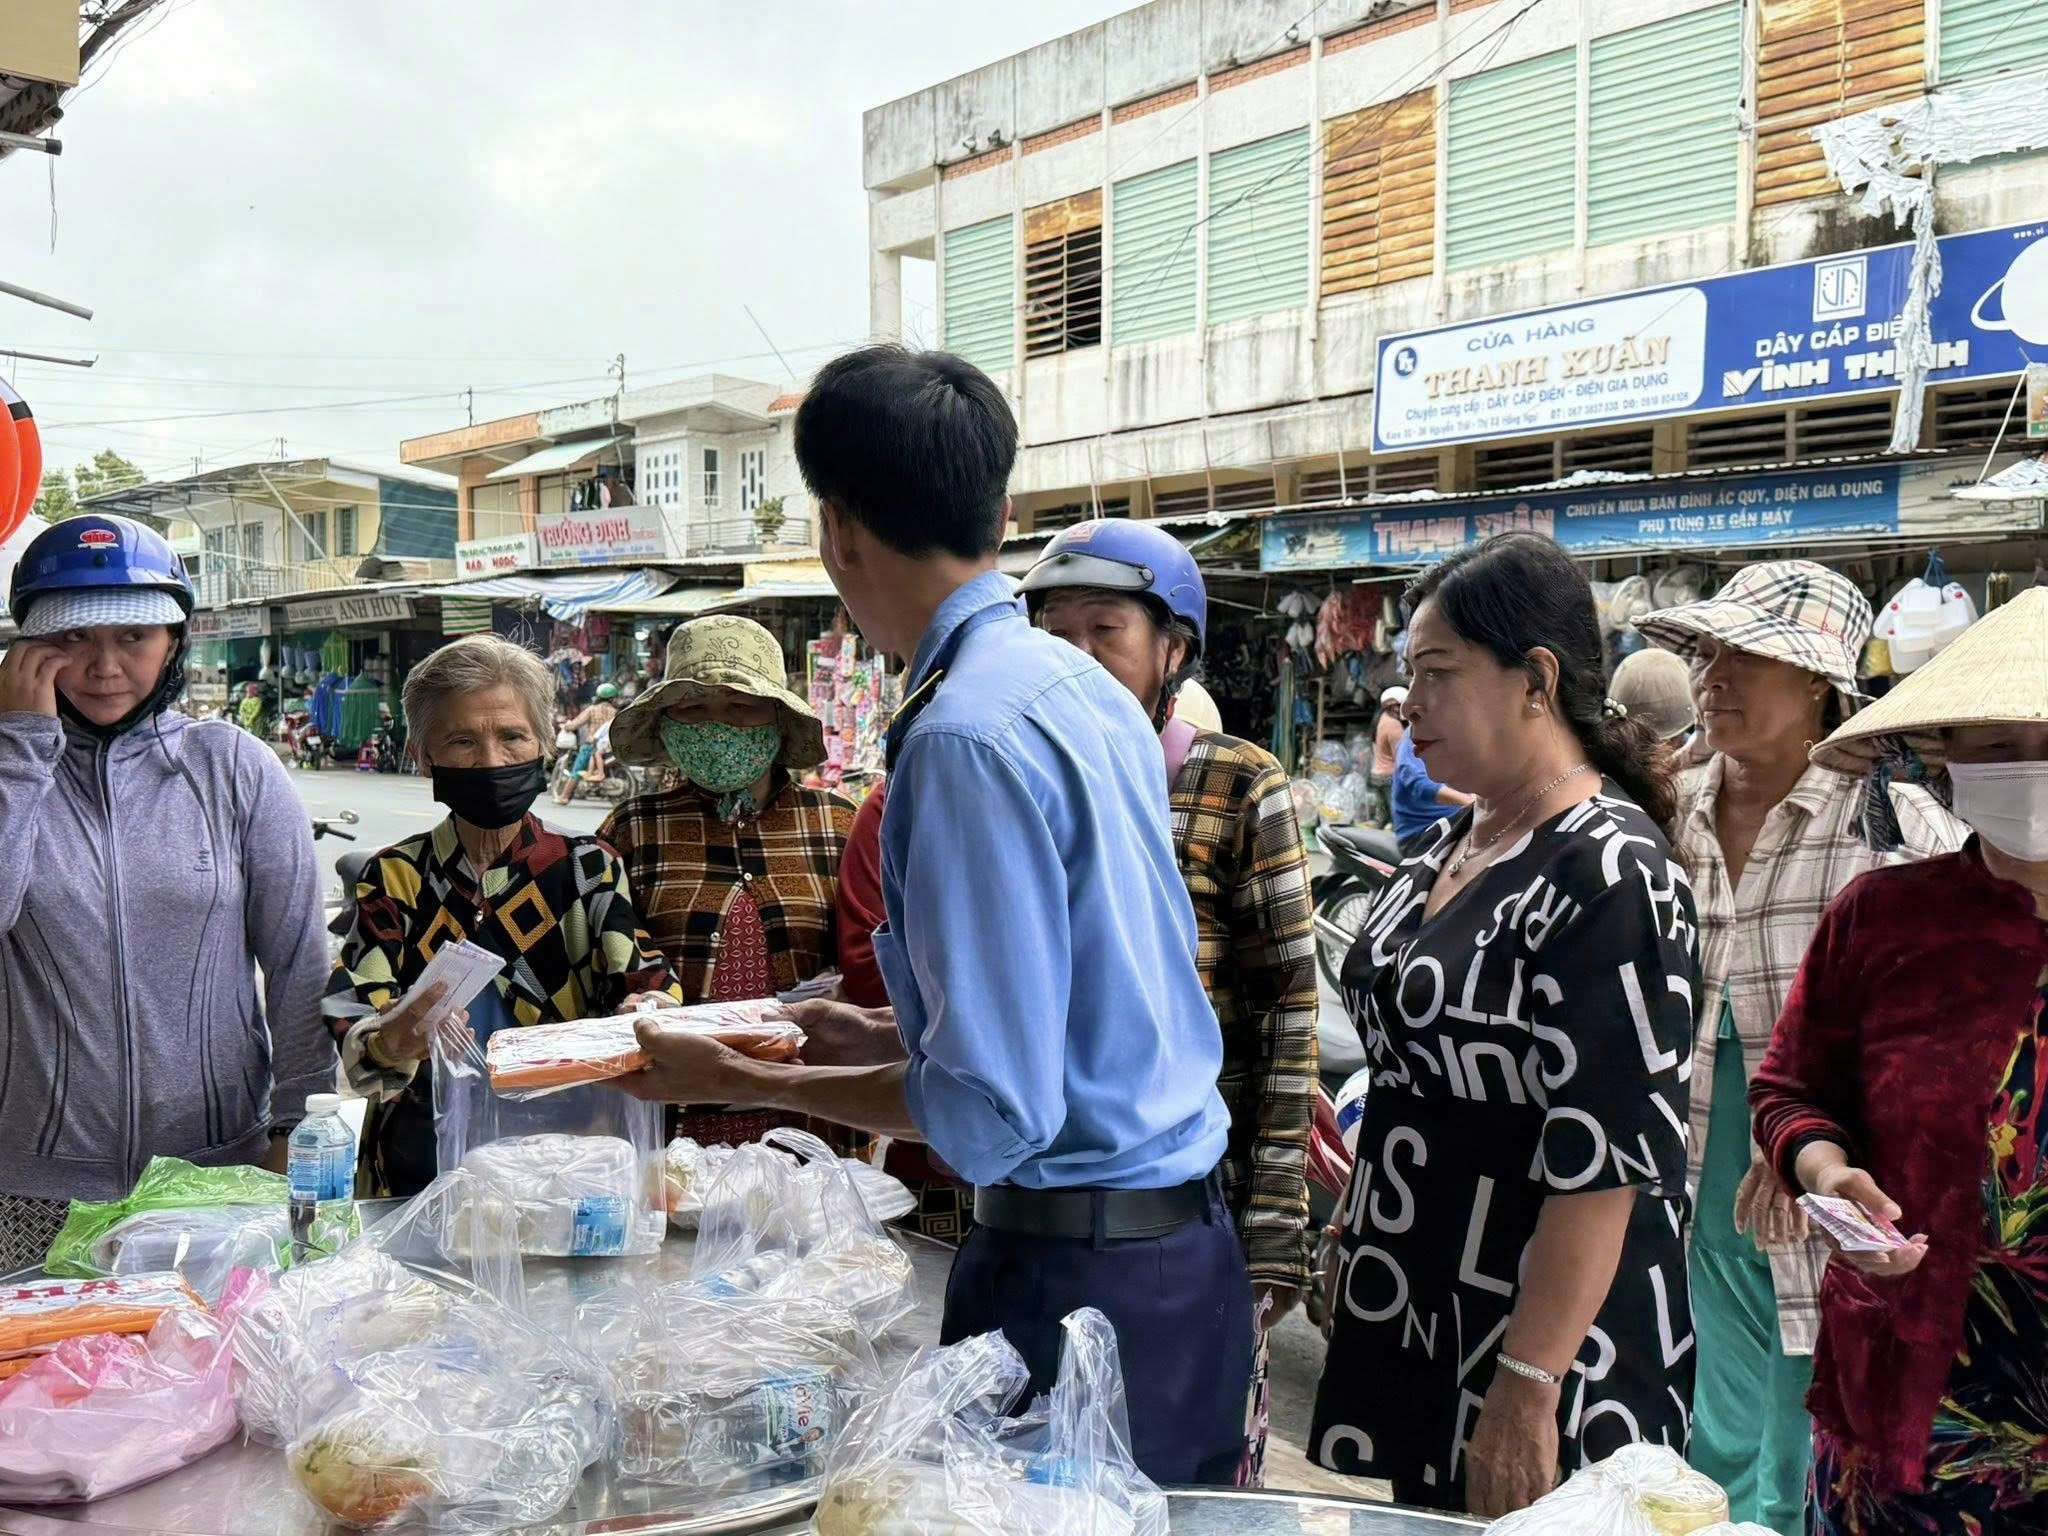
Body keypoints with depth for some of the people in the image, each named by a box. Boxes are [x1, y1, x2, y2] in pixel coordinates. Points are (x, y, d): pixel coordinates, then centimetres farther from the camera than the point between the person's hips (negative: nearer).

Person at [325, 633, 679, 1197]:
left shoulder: (589, 869, 8)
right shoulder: (393, 879, 8)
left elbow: (647, 986, -5)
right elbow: (351, 1031, -3)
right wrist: (393, 1043, -26)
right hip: (421, 1174, 1)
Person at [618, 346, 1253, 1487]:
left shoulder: (966, 736, -22)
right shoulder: (1088, 689, 7)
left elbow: (995, 1112, -22)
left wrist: (743, 1082, -10)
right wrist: (884, 1039, 20)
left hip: (1076, 1268, -8)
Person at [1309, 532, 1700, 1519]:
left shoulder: (1608, 873, -18)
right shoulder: (1444, 850, 8)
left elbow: (1608, 1157, -23)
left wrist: (1528, 1387, -24)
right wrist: (1364, 1233, 19)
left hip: (1545, 1337, -8)